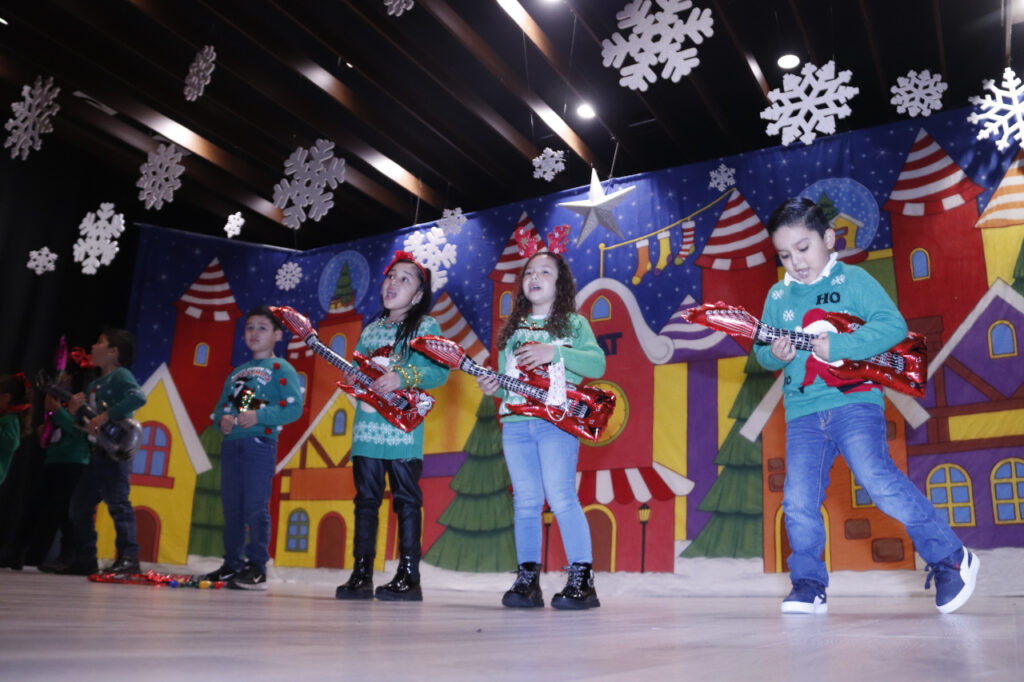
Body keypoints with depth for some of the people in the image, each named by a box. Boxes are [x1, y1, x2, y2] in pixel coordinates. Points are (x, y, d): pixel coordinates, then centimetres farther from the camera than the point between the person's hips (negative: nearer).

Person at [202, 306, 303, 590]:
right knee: (231, 507, 10)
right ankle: (232, 564, 18)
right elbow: (220, 405, 21)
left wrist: (259, 416, -19)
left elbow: (294, 407, -10)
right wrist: (221, 419, -2)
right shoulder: (237, 372, 23)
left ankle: (257, 567, -4)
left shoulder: (280, 368, 2)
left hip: (260, 442, -7)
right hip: (230, 443, 7)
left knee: (256, 507, -8)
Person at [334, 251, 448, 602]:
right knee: (366, 497, 6)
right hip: (367, 424, 6)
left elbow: (440, 370, -8)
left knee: (406, 498, -3)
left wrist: (402, 378, -20)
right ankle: (361, 573, 12)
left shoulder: (426, 326, 2)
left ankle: (409, 576, 2)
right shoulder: (370, 330, 20)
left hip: (403, 426, -5)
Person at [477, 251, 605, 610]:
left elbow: (597, 364, -6)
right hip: (515, 423, 5)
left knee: (561, 498, -13)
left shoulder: (573, 323, 7)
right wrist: (493, 386, 1)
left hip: (557, 421, -5)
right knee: (525, 502, 4)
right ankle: (527, 578, 10)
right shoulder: (513, 328, 22)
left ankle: (582, 578, -6)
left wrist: (554, 353, -16)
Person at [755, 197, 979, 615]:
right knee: (799, 502, -1)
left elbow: (894, 326, -10)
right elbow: (761, 350, 14)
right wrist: (774, 353, -10)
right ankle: (808, 586, 15)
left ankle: (950, 557, 3)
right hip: (802, 412, 5)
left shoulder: (853, 280, 1)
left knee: (878, 479, -17)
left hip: (854, 401, -4)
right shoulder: (778, 296, 14)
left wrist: (837, 346, -20)